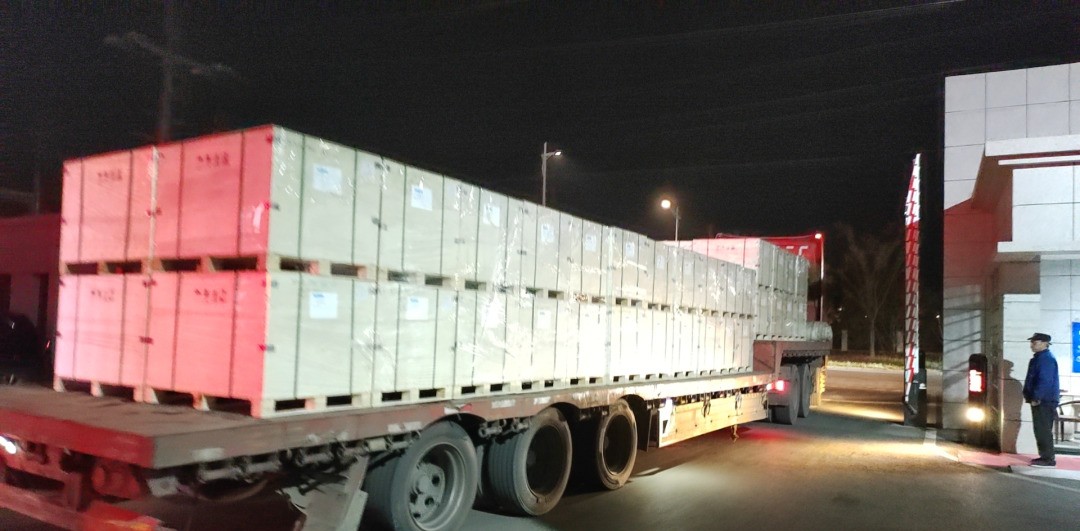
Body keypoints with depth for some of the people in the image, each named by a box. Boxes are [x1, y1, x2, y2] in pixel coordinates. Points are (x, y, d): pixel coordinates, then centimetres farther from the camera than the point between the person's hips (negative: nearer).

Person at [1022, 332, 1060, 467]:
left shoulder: (1047, 359, -16)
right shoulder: (1039, 358, 17)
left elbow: (1045, 381, -23)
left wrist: (1036, 397, -21)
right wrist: (1030, 396, 19)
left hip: (1044, 401, -10)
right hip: (1040, 400, 10)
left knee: (1044, 430, -7)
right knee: (1040, 430, 13)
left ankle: (1048, 459, -4)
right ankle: (1045, 456, 19)